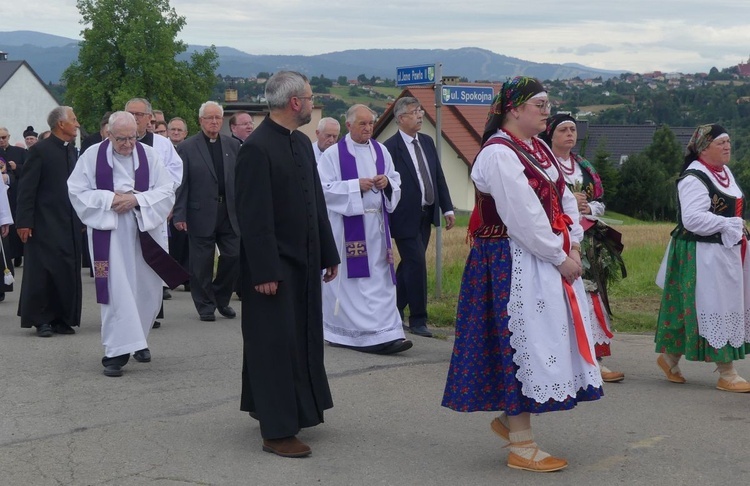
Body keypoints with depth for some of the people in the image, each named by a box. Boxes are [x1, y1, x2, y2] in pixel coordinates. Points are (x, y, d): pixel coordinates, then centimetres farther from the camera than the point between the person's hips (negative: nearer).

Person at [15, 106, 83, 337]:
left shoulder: (72, 150, 11)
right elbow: (27, 188, -10)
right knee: (43, 271, -1)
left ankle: (61, 319, 14)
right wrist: (24, 221, -15)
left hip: (70, 223, 6)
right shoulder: (40, 150, -7)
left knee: (68, 272, 6)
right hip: (46, 223, -6)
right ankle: (42, 320, 8)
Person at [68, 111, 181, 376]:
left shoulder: (149, 154, 1)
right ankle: (117, 351, -1)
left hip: (145, 231, 2)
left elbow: (167, 190, -1)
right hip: (109, 232, -2)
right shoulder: (92, 156, -2)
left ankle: (138, 340, 31)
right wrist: (110, 199, -14)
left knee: (147, 290, 9)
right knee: (116, 290, -6)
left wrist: (137, 199, -15)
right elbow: (77, 192, -1)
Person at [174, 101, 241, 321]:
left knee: (233, 255, 2)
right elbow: (181, 184, -3)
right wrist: (179, 215, -9)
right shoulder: (187, 148, 0)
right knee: (202, 262, 4)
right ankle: (205, 305, 17)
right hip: (201, 214, -3)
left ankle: (221, 298, 22)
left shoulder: (233, 146, 10)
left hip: (229, 212, 3)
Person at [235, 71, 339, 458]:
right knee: (275, 345, -1)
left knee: (300, 340, 16)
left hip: (304, 262, 8)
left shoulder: (302, 143, 9)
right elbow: (253, 217, -19)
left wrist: (328, 253, 13)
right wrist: (264, 272, -20)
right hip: (274, 265, -8)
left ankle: (273, 407, 32)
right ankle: (276, 430, 8)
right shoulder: (257, 148, -17)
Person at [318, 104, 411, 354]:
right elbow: (325, 188, -9)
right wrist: (357, 185, -17)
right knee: (350, 277, -2)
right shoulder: (333, 154, -3)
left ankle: (386, 333, 4)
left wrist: (387, 182, -7)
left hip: (377, 223, 4)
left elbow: (396, 181, 15)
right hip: (348, 224, -4)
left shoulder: (380, 151, 11)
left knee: (381, 277, 1)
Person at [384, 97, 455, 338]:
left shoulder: (427, 142, 10)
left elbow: (439, 177, 12)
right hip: (406, 216, -7)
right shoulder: (391, 147, -12)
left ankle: (395, 309, 30)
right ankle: (418, 319, 2)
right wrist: (389, 218, -12)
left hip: (426, 214, 7)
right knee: (417, 265, -7)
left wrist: (447, 208, 8)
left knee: (410, 264, 15)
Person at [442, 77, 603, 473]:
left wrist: (573, 247, -2)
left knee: (541, 342, 13)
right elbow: (524, 217, -21)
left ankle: (510, 417, 31)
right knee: (523, 341, -3)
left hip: (552, 259, 9)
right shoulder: (498, 154, -17)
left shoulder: (538, 149, 12)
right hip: (514, 264, -9)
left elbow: (565, 199, 12)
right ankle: (521, 446, 7)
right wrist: (560, 257, -15)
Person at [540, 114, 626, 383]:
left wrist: (588, 207, -2)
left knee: (590, 295, 1)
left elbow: (600, 203, 20)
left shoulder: (584, 167, 19)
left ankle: (595, 358, 2)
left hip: (587, 241, 6)